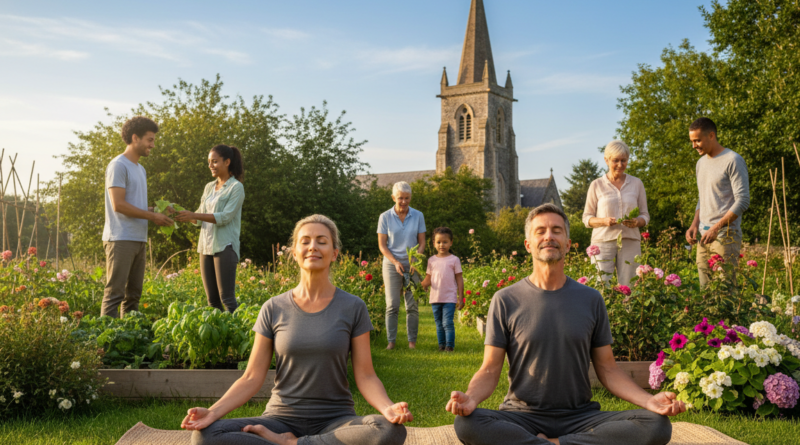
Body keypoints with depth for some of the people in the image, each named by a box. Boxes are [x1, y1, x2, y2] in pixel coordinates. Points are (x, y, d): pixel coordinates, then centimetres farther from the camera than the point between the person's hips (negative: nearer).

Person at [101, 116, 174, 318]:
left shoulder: (140, 169, 21)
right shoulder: (118, 165, -8)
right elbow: (119, 205, -16)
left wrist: (159, 210, 5)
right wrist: (153, 216, -12)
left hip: (139, 239, 9)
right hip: (121, 239, -9)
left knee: (134, 293, 10)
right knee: (115, 292, -9)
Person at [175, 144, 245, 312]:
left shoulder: (236, 187, -4)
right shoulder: (209, 187, 17)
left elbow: (225, 217, -15)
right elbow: (199, 219, 18)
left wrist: (193, 215, -20)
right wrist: (181, 214, 0)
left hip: (225, 247, -7)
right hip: (206, 246, 7)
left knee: (226, 298, -10)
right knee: (212, 299, 7)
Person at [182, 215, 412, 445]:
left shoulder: (353, 308, -1)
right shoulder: (273, 309, 2)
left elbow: (365, 376, -3)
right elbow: (252, 378, 0)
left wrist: (388, 408, -25)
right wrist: (213, 412, -18)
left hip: (335, 422, 1)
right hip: (282, 420, 0)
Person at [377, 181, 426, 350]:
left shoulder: (418, 216, 3)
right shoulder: (385, 217, -2)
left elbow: (422, 242, 5)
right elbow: (382, 245, -1)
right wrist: (395, 262, -13)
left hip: (412, 265, 1)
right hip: (392, 264, -1)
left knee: (412, 305, 1)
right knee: (392, 305, -4)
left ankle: (412, 340, 9)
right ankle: (391, 340, 4)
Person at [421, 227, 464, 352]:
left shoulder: (454, 260, 0)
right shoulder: (431, 260, 8)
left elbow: (459, 279, 2)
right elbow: (428, 278, 9)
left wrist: (461, 298, -2)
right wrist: (423, 284, -15)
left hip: (450, 298, -4)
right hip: (435, 298, 4)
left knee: (447, 323, -9)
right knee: (439, 324, 11)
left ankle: (450, 345, -2)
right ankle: (441, 344, 19)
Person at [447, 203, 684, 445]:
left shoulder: (591, 300, 7)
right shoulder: (505, 300, 1)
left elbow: (607, 369, 8)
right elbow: (489, 371, -1)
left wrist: (649, 400, -11)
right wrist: (470, 398, -24)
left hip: (580, 417, 3)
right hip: (523, 417, -2)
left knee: (658, 425, -24)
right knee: (466, 424, -34)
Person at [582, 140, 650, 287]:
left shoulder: (636, 183, 12)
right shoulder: (596, 185, 6)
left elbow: (645, 215, 13)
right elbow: (587, 218, 7)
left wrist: (637, 222, -10)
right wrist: (604, 221, -13)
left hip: (630, 242, 2)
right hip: (603, 241, -2)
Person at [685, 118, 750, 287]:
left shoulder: (733, 160, -6)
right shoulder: (701, 163, 18)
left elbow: (743, 201, -11)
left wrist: (717, 228, -17)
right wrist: (694, 224, 9)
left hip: (725, 235, -7)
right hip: (704, 235, 7)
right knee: (705, 288, 5)